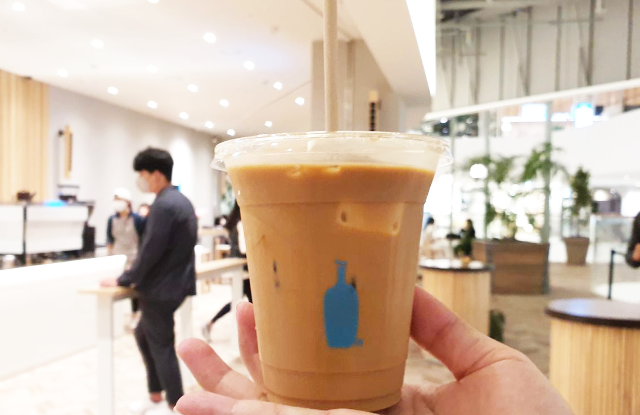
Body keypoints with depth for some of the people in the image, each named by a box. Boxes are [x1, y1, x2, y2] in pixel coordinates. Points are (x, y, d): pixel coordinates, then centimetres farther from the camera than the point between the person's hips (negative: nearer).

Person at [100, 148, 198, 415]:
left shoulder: (163, 205, -20)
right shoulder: (181, 201, 10)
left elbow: (150, 250, -22)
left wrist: (124, 281, -10)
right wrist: (138, 276, 22)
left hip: (161, 287, -10)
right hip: (175, 282, 10)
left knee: (161, 346, 4)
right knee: (144, 335, 21)